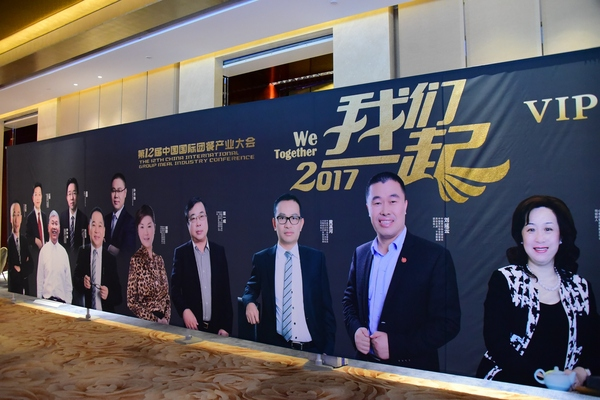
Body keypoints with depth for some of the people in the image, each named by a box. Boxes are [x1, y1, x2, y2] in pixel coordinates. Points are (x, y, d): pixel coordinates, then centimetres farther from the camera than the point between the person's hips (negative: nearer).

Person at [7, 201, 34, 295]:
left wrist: (20, 269, -10)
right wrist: (25, 267, -8)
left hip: (25, 287, 5)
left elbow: (31, 265, 4)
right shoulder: (8, 241, -10)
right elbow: (9, 268, -14)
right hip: (13, 288, -5)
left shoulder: (25, 240, 7)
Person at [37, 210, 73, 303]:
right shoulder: (43, 250, -1)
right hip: (46, 299, -1)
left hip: (62, 300, 1)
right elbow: (40, 279, 2)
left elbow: (68, 281, 5)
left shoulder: (64, 252, 3)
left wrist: (68, 302, 0)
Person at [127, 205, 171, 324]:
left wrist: (166, 318, -2)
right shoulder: (134, 260, -8)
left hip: (163, 320, 4)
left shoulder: (159, 259, 7)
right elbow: (131, 302, -8)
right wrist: (155, 320, -11)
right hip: (144, 322, -4)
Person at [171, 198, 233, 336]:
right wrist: (184, 310, -18)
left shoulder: (219, 251, 3)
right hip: (193, 326, -1)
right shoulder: (180, 252, 0)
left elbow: (226, 291, 3)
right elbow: (175, 289, 0)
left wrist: (226, 326, -1)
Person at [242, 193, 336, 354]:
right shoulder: (261, 259, 0)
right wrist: (249, 302, -7)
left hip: (313, 349, 0)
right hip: (274, 347, 0)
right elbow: (251, 289, 16)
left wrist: (328, 350, -3)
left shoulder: (316, 258, -1)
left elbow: (326, 307, 2)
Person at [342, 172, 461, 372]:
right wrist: (355, 329, -7)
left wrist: (396, 344, -20)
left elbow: (448, 323, -13)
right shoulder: (360, 253, 1)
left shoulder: (435, 256, -13)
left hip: (413, 372, -3)